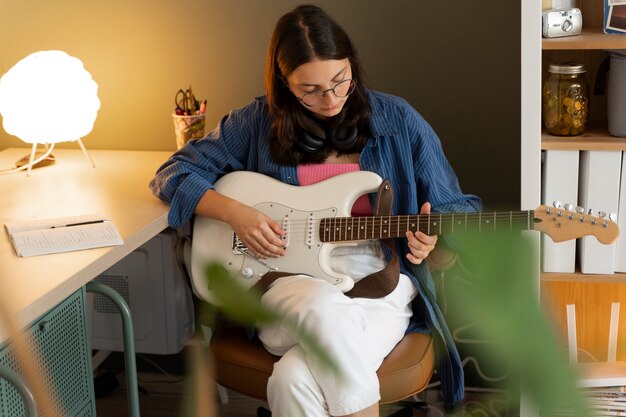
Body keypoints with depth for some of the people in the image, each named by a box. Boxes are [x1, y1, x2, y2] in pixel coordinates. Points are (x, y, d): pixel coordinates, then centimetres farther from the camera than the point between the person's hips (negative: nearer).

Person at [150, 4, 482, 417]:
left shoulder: (399, 121, 3)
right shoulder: (259, 122, 4)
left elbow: (461, 210, 9)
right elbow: (174, 173, 9)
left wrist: (433, 236, -15)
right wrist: (235, 212, -8)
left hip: (378, 280, -1)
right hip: (291, 279, 1)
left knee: (295, 380, -32)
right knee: (325, 306, -38)